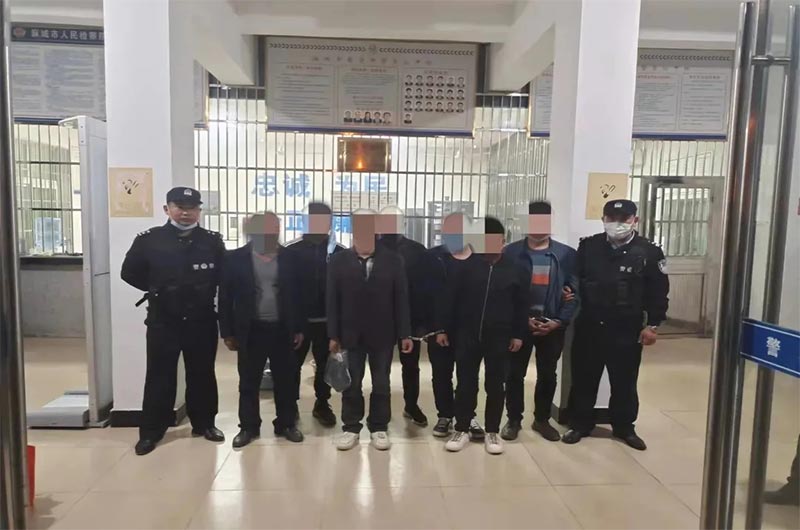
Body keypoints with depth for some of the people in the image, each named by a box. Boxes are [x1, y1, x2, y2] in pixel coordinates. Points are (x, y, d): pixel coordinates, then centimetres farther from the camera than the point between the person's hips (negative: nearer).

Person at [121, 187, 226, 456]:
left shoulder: (213, 241, -1)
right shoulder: (149, 240, -4)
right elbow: (129, 273, 6)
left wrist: (205, 291, 0)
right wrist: (158, 290, 5)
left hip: (202, 321, 1)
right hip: (162, 321, -1)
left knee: (202, 375, 12)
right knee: (159, 376, 7)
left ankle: (204, 423, 27)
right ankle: (151, 431, 20)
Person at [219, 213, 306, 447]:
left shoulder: (289, 258, 1)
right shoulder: (236, 258, -2)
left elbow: (297, 294, 4)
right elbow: (225, 298, 0)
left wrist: (299, 328, 2)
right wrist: (227, 332, -2)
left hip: (282, 330, 1)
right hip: (251, 331, -1)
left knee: (285, 380, 10)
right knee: (249, 382, 9)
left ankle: (286, 424, 25)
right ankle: (248, 426, 25)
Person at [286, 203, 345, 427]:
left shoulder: (339, 253, -2)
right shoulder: (292, 250, -4)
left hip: (327, 320, 1)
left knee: (325, 365, 12)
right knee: (293, 365, 9)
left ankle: (322, 404, 29)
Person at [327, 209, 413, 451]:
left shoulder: (393, 260, -2)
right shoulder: (338, 261, 0)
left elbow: (401, 299, -2)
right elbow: (332, 300, -1)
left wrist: (404, 334, -4)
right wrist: (333, 335, -4)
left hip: (383, 335, 0)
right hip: (350, 334, 1)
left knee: (381, 384, 10)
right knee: (351, 384, 10)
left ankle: (379, 428, 24)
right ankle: (351, 428, 24)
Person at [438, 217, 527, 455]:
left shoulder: (514, 269, -1)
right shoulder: (466, 265, -4)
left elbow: (521, 305, 5)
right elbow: (450, 299, -1)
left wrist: (518, 334, 3)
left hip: (499, 338, 1)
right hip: (467, 335, 0)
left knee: (496, 385, 10)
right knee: (465, 384, 7)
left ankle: (493, 432, 24)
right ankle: (462, 430, 21)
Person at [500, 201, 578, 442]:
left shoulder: (566, 254, 1)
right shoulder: (511, 252, -3)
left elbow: (574, 292, -1)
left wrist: (559, 321, -11)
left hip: (553, 326, 1)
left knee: (548, 375, 13)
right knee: (515, 374, 8)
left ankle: (542, 419, 30)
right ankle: (514, 419, 24)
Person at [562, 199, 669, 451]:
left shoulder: (649, 252, -2)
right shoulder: (588, 246, 2)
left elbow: (659, 293, 0)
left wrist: (652, 324, -3)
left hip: (627, 330, -1)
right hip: (589, 327, 1)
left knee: (624, 382, 12)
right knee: (584, 379, 10)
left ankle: (624, 427, 31)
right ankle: (579, 424, 26)